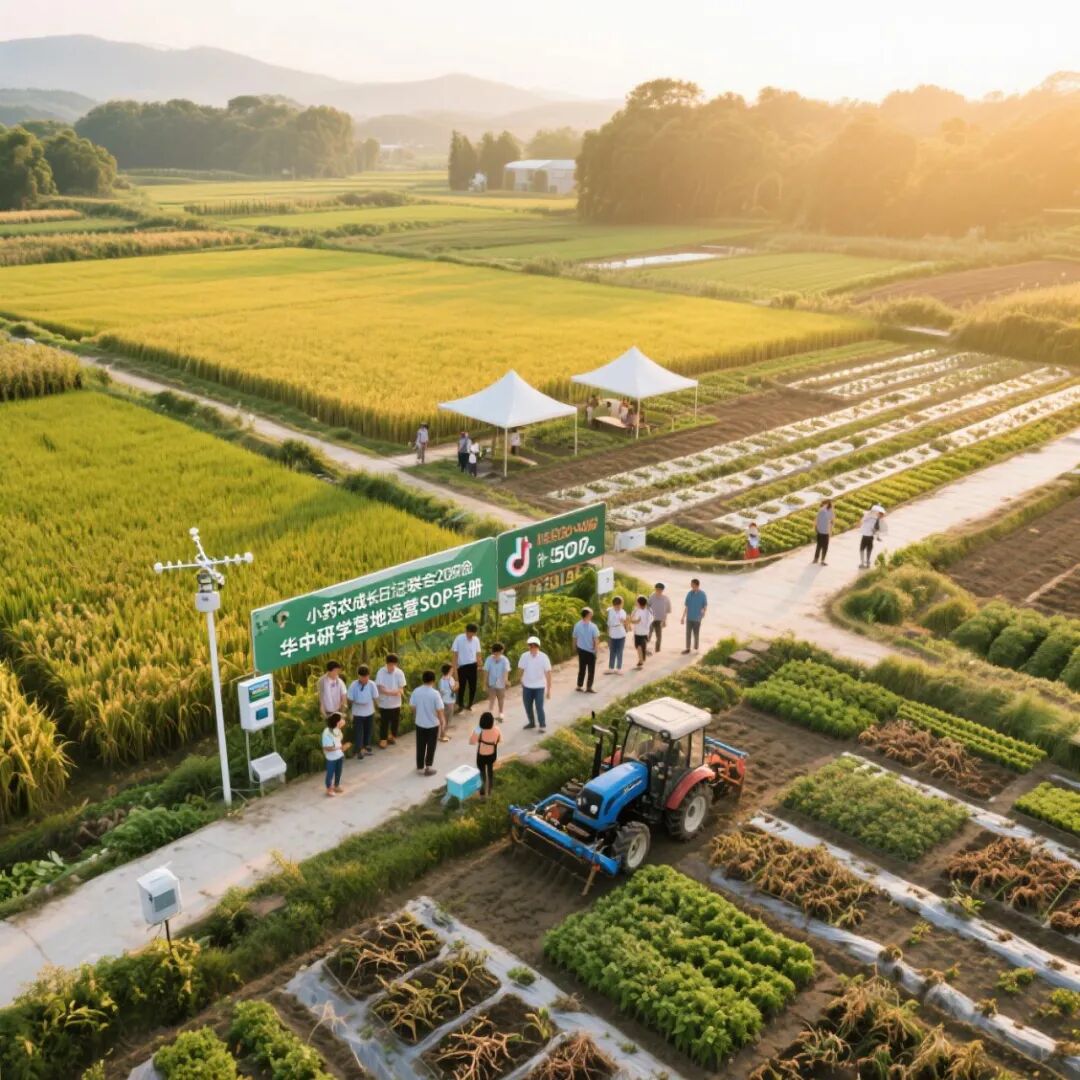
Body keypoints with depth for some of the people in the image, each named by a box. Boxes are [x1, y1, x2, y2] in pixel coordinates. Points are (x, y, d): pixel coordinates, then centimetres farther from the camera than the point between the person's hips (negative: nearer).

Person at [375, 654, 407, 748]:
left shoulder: (399, 672, -7)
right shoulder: (381, 672, -14)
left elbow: (401, 687, -4)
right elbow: (380, 688, -17)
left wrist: (400, 692, -29)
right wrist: (391, 692, -30)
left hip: (396, 702, 3)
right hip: (384, 703, -3)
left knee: (395, 721, 15)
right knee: (384, 722, 3)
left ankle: (392, 736, 36)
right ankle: (383, 739, 16)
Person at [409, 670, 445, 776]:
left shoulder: (416, 691, -9)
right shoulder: (435, 693, -21)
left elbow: (413, 707, 2)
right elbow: (439, 710, -16)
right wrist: (442, 723, -1)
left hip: (419, 723, 4)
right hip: (432, 724, -4)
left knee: (420, 746, 17)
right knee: (431, 746, 11)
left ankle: (420, 767, 27)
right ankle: (428, 768, 16)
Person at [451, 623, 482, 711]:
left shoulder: (476, 639, -2)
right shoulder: (459, 639, -13)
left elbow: (477, 653, 7)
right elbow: (455, 654, -10)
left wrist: (479, 665, 6)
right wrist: (455, 668, -12)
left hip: (472, 666, 3)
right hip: (462, 666, -3)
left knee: (473, 687, 6)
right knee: (461, 687, 4)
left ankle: (469, 705, 23)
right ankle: (460, 705, 22)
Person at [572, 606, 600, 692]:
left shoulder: (577, 625, -6)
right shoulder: (593, 626, -18)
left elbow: (574, 638, 1)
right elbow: (596, 639, -22)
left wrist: (575, 647, 14)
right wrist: (595, 647, -9)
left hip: (581, 650, 4)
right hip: (590, 650, -4)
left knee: (581, 668, 17)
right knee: (591, 669, 7)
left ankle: (579, 686, 21)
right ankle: (589, 687, 7)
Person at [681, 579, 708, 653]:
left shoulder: (702, 595, -8)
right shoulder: (689, 594, -1)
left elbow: (705, 605, -2)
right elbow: (686, 606, 6)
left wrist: (703, 611, -24)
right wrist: (683, 617, 7)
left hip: (697, 618, -3)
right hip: (689, 617, 3)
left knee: (696, 634, 6)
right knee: (688, 633, 6)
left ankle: (696, 648, 22)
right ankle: (687, 648, 16)